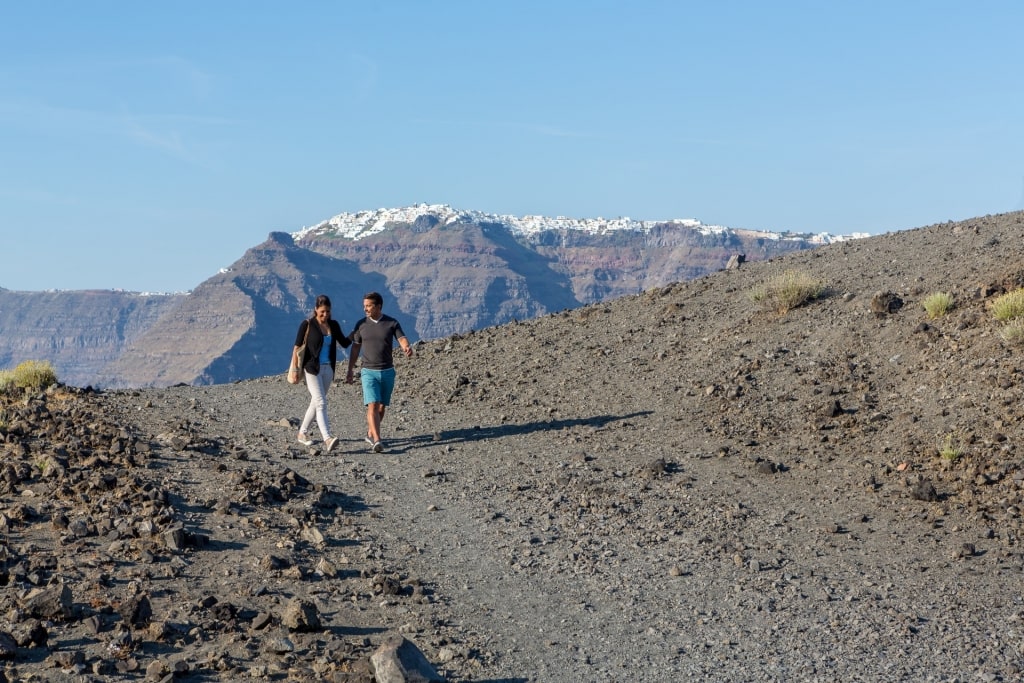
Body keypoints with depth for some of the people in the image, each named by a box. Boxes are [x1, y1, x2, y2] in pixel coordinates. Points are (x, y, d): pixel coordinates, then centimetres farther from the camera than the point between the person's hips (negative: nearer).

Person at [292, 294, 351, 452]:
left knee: (315, 403, 14)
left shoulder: (334, 325, 8)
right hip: (312, 369, -6)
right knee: (321, 403, -16)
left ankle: (302, 433, 30)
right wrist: (295, 370, -12)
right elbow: (297, 348, -7)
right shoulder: (307, 325, -7)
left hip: (328, 369, 6)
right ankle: (327, 439, -27)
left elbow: (345, 343, 14)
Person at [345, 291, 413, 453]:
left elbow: (402, 339, -13)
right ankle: (377, 441, -21)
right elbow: (355, 349, 7)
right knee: (373, 406, -15)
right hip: (369, 372, -1)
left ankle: (370, 434, 31)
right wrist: (350, 371, 7)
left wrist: (407, 348, -38)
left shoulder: (392, 323, -2)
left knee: (382, 407, 11)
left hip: (387, 372, 1)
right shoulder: (361, 324, 1)